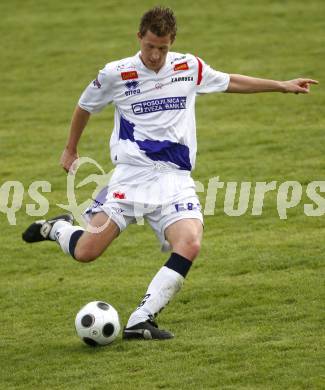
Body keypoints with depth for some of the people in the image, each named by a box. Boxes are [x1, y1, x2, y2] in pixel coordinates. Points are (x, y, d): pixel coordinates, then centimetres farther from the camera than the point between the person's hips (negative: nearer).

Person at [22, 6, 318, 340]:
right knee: (85, 252, -14)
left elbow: (231, 82, 25)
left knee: (190, 245, -25)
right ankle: (59, 228, 23)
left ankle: (140, 322, -20)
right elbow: (84, 107, 17)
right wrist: (70, 149, 28)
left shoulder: (189, 68, 7)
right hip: (131, 173, -2)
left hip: (175, 178, 2)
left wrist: (282, 86, 28)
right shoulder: (115, 74, -1)